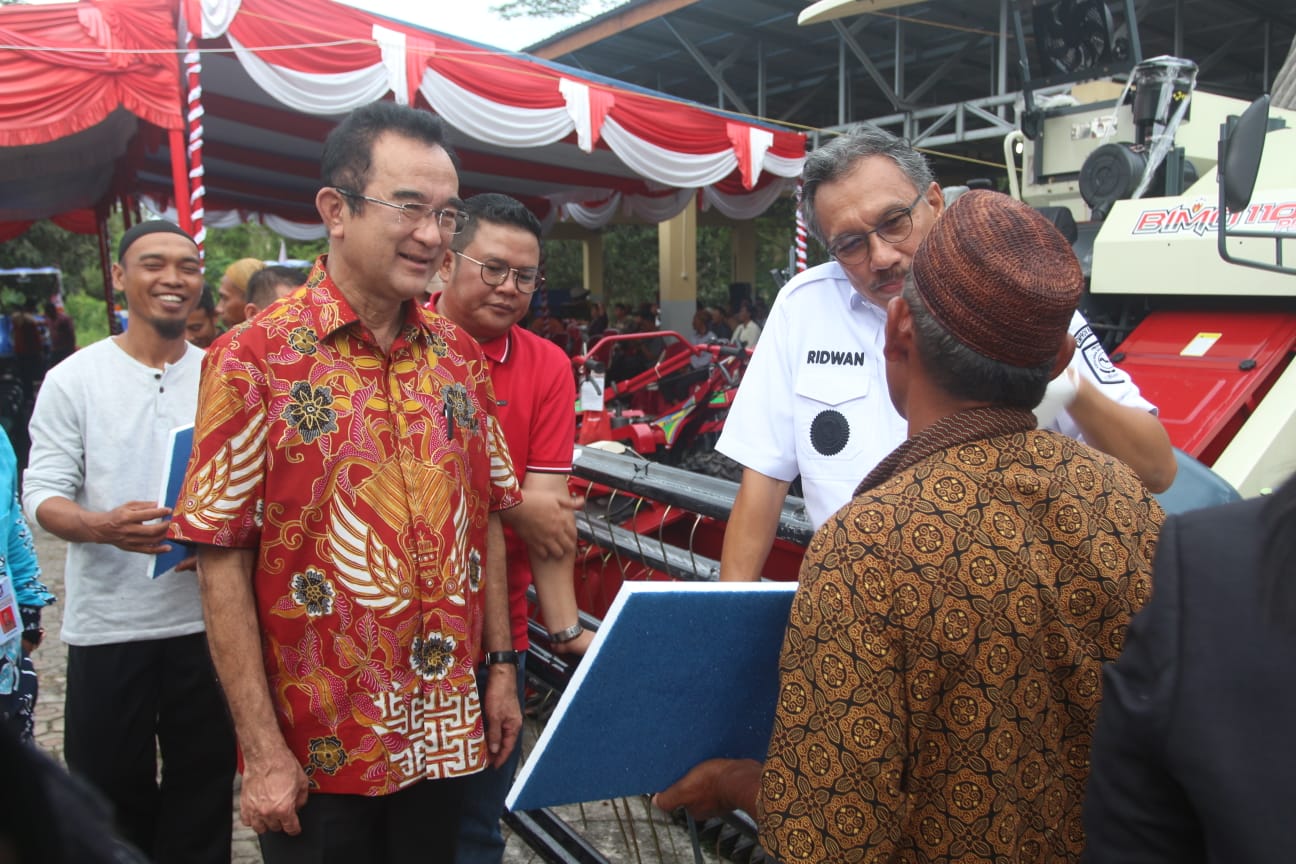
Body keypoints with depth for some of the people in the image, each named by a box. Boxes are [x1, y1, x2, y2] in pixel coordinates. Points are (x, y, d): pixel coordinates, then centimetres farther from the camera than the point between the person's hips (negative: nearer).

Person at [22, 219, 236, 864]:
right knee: (112, 795, 10)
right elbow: (42, 493, -3)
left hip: (208, 622, 2)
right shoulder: (74, 379, -1)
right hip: (107, 627, -1)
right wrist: (101, 526, -24)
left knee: (203, 796, 12)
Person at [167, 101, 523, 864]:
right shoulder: (255, 359, -10)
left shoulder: (460, 356, 4)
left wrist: (501, 666, 8)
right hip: (316, 746, -4)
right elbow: (222, 560, -11)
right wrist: (263, 751, -13)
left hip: (445, 731, 5)